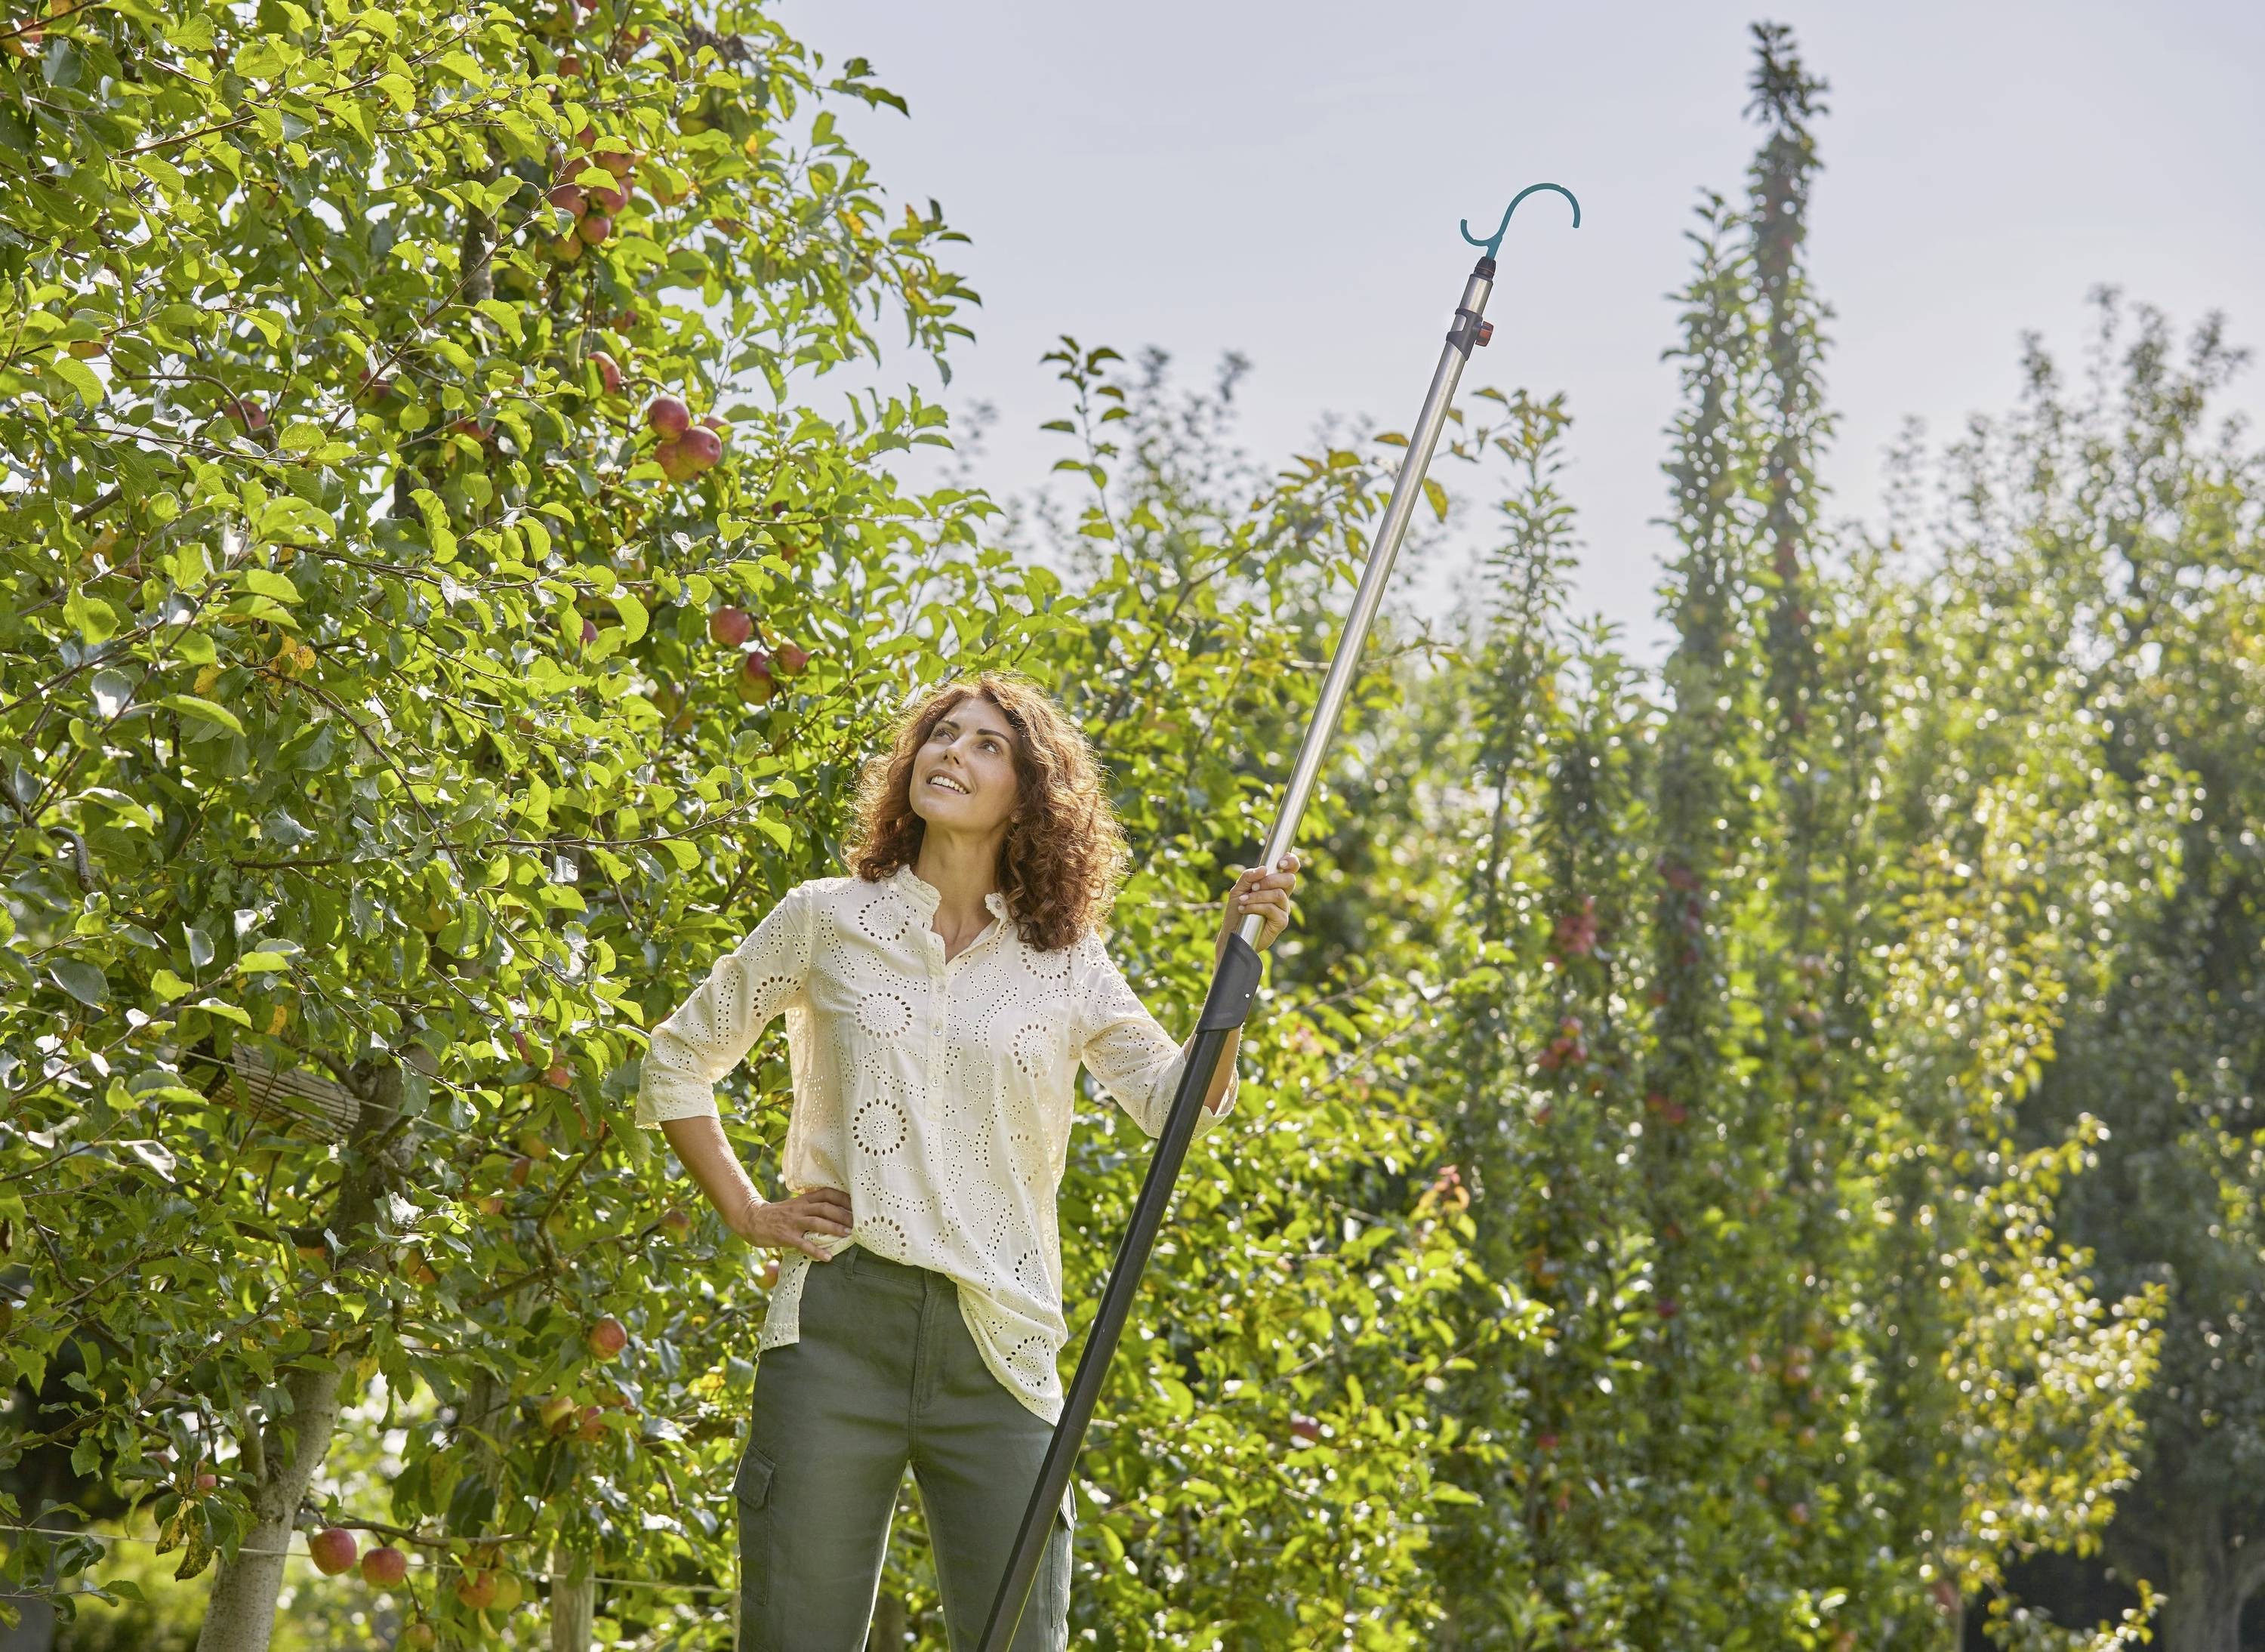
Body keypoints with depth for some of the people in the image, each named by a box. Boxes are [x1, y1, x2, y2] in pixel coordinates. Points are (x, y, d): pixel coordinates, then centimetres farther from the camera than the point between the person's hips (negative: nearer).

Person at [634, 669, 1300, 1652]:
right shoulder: (825, 921, 7)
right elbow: (675, 1064, 14)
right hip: (838, 1321, -1)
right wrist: (747, 1215, 5)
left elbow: (1181, 1103, 1)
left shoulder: (1065, 965, 10)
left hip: (998, 1348, 1)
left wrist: (1235, 963, -11)